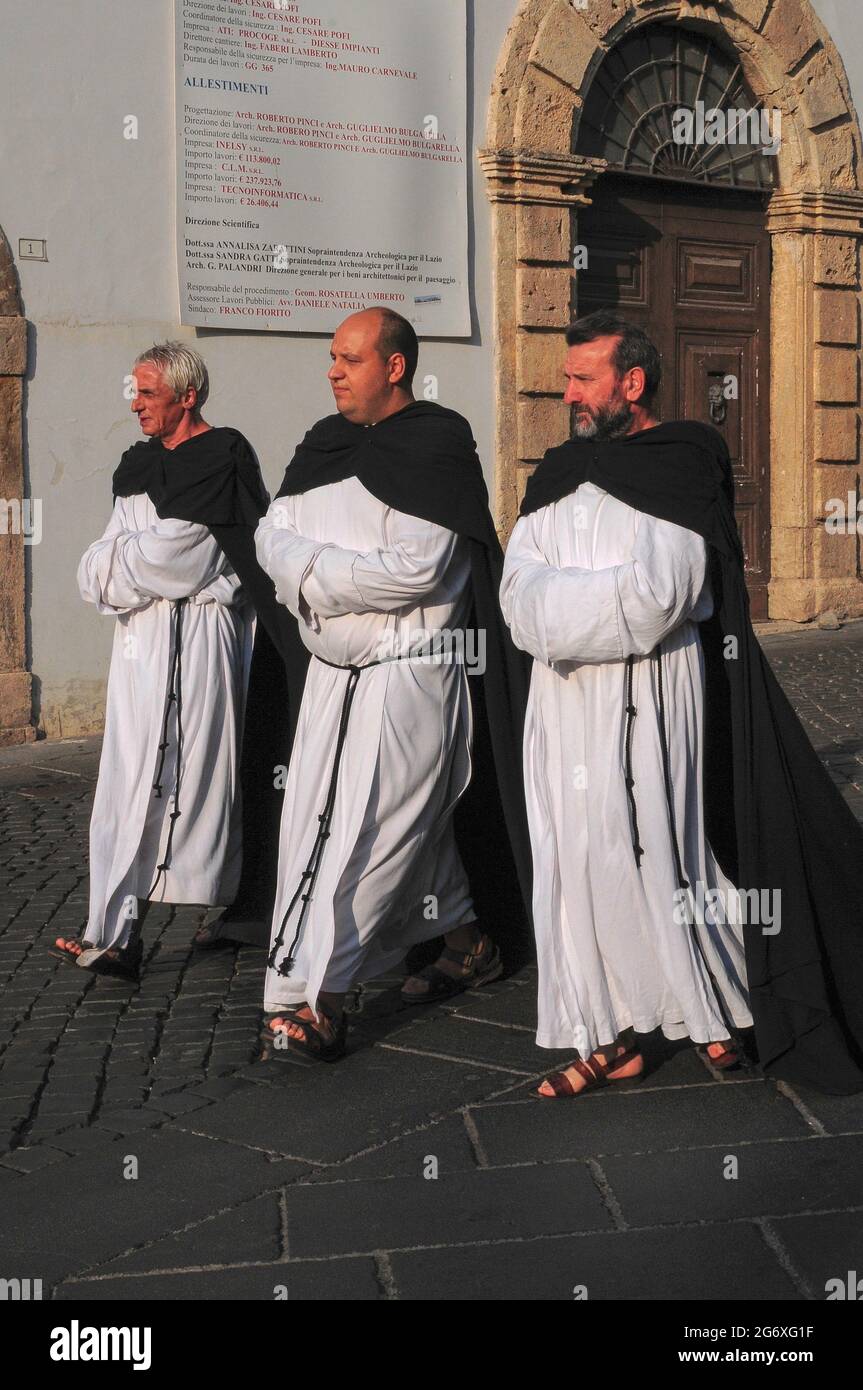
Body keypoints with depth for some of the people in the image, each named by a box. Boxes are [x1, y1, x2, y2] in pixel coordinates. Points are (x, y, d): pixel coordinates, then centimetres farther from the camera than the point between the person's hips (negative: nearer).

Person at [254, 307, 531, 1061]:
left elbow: (416, 569, -21)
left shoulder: (436, 446, -11)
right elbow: (272, 533, 5)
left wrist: (312, 572, -12)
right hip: (334, 673, 8)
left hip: (408, 674, -8)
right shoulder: (327, 443, 11)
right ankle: (468, 940, 29)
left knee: (370, 831, -9)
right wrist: (347, 573, -15)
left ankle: (313, 997, -9)